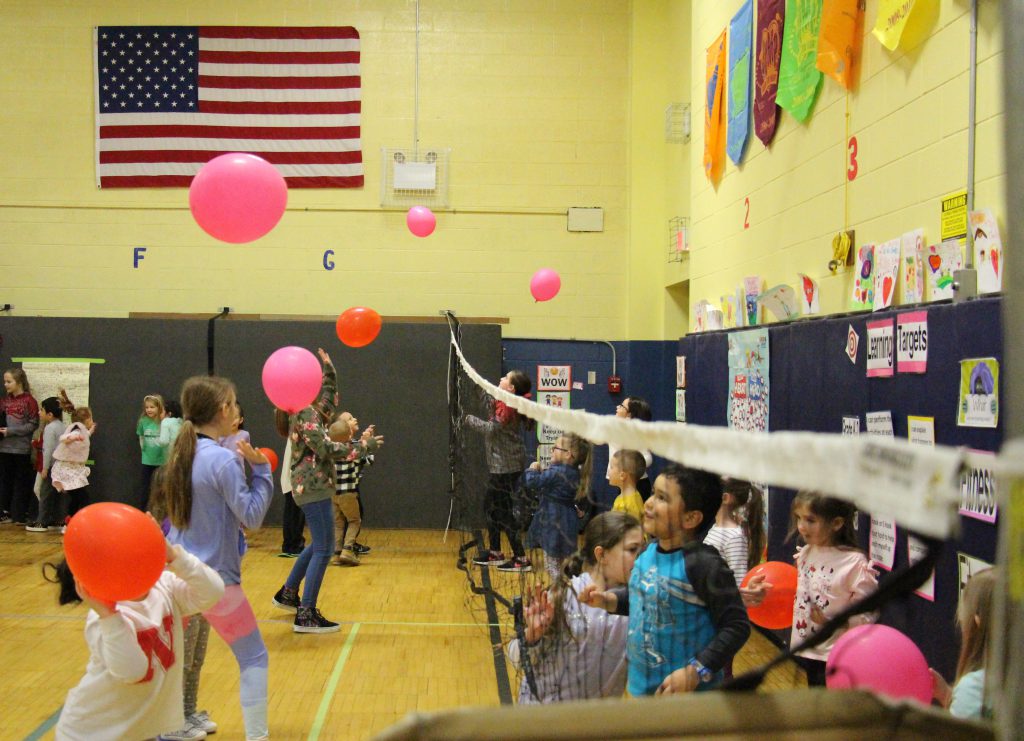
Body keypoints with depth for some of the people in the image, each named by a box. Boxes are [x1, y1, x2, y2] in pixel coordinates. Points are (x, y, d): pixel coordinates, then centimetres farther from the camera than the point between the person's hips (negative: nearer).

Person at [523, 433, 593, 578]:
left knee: (552, 565, -2)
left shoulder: (556, 472, -21)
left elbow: (531, 481, -23)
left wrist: (532, 469, -1)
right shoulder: (576, 474, 6)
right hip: (567, 522, 9)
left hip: (554, 526, -9)